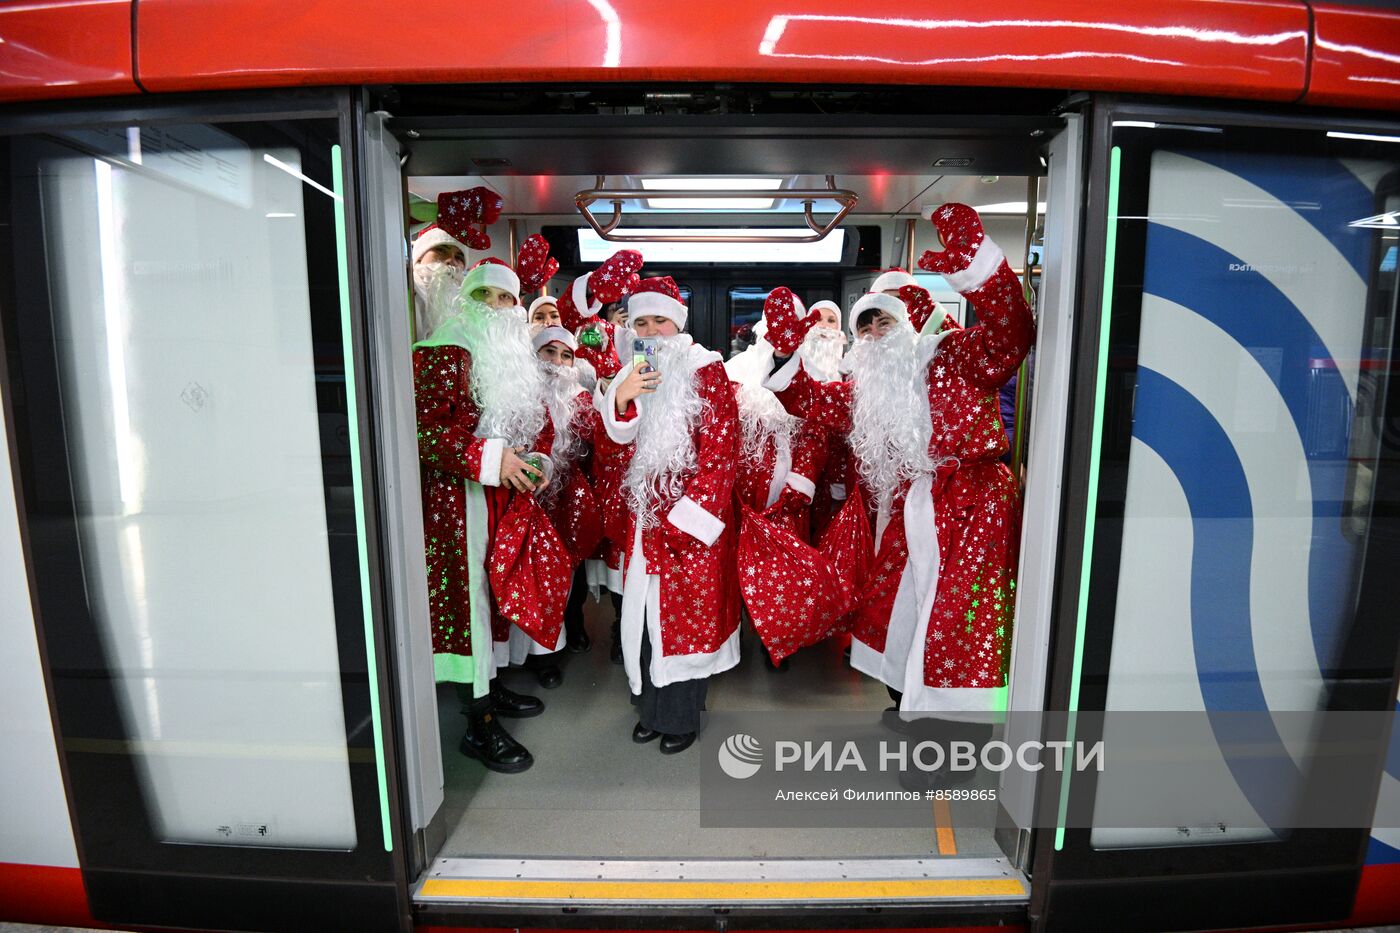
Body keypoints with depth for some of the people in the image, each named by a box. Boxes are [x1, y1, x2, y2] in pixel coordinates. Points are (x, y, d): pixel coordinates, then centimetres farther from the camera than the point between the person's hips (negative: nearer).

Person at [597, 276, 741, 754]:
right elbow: (618, 450, 5)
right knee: (645, 609, 9)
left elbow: (720, 448, -10)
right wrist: (622, 401, -13)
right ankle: (651, 706, 27)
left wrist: (687, 514, -15)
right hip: (644, 514, 5)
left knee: (685, 611, 4)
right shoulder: (631, 376, 10)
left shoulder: (706, 370, -5)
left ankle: (682, 714, 21)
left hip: (692, 511, -4)